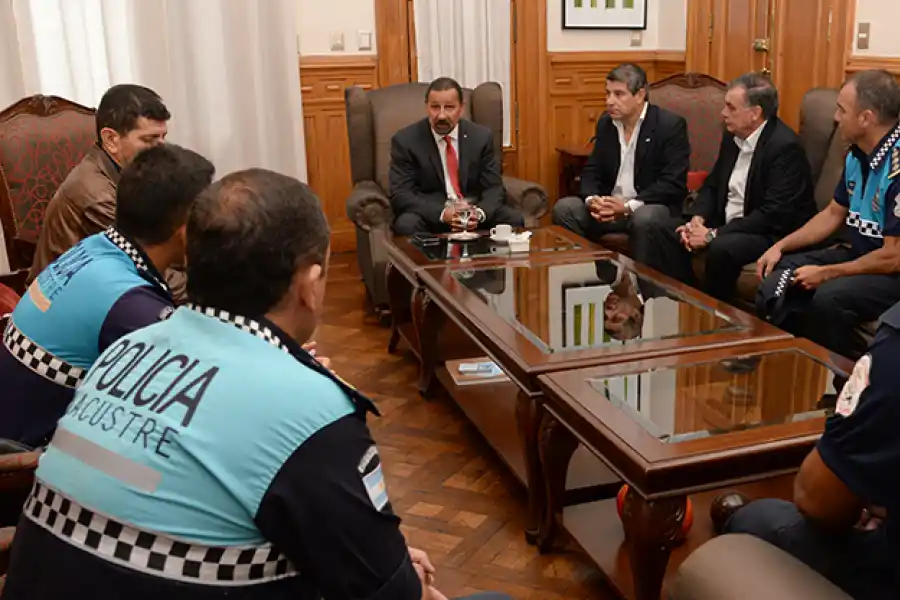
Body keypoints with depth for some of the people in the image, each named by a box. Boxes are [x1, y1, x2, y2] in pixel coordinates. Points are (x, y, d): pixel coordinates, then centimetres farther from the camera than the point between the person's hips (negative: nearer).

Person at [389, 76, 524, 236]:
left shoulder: (481, 136, 2)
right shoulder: (405, 140, -6)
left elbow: (494, 188, 1)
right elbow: (400, 195, -11)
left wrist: (479, 213, -22)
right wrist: (443, 213, -27)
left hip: (473, 212, 3)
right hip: (431, 215, -3)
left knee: (514, 219, -22)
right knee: (406, 225, -34)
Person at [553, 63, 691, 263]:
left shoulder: (671, 125, -10)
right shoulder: (605, 123, 7)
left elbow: (673, 182, -17)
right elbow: (592, 171, 9)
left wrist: (628, 206, -27)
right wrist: (592, 199, -15)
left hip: (652, 208, -5)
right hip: (610, 205, 5)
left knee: (644, 218, -37)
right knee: (564, 208, -15)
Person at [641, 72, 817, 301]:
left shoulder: (785, 146, -20)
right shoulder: (732, 135, 5)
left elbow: (773, 214, -26)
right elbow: (712, 184, 14)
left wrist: (714, 235, -24)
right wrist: (697, 220, -7)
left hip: (773, 232, -8)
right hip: (728, 223, 8)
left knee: (722, 248, -36)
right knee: (662, 231, -6)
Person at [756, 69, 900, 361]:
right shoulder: (857, 155, 2)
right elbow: (833, 214, 15)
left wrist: (826, 274, -17)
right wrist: (781, 246, 5)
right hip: (857, 253, 9)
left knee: (829, 298, -33)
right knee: (777, 280, -2)